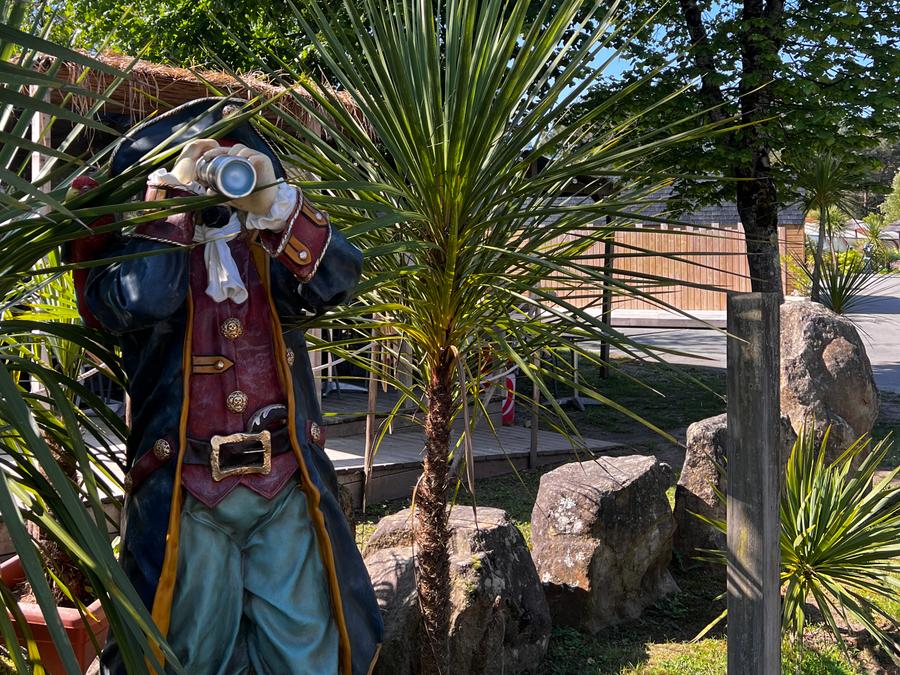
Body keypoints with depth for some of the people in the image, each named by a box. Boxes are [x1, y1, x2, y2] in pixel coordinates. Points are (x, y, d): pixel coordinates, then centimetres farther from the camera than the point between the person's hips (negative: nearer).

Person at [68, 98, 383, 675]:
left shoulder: (268, 245, 12)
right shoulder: (133, 241, 4)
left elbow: (335, 281, -6)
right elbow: (140, 302, -19)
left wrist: (273, 201, -16)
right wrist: (174, 198, -12)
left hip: (286, 484, 3)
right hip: (186, 493, -2)